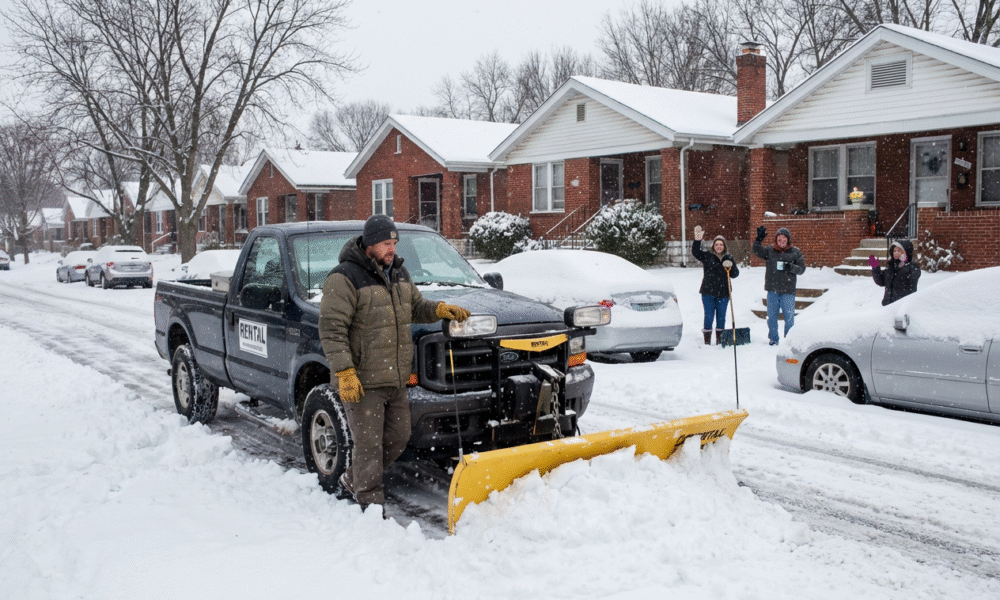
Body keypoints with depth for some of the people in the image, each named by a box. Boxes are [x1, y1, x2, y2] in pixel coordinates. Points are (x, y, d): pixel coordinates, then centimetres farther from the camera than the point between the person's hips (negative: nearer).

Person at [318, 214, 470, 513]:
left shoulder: (398, 273, 13)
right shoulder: (345, 278, -13)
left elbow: (415, 307, 25)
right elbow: (331, 330, -15)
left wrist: (440, 309, 4)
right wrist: (344, 373, -22)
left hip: (396, 379, 8)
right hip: (362, 381, -8)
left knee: (398, 437, 15)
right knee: (368, 444, -1)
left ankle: (352, 481, 34)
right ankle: (371, 505, 13)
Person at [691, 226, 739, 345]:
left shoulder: (728, 258, 11)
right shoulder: (707, 256, 3)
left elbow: (735, 274, 8)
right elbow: (695, 252, -14)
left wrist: (730, 267, -13)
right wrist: (697, 240, -30)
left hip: (723, 294, 3)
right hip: (708, 293, -3)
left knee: (721, 318, 7)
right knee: (709, 317, -4)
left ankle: (720, 340, 18)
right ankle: (707, 342, 3)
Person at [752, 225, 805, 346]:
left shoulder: (795, 252, 3)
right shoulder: (770, 250, 6)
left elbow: (802, 268, 4)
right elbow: (757, 251, -4)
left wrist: (792, 267, -16)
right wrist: (759, 239, -18)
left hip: (788, 291, -2)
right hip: (772, 290, 2)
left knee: (789, 317, 1)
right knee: (772, 316, 9)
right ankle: (773, 339, 22)